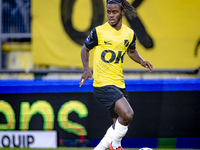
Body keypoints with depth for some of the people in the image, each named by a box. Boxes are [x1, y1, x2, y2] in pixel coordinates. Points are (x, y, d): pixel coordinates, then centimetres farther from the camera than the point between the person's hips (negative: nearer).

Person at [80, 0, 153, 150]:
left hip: (119, 84, 6)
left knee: (119, 124, 9)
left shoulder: (130, 34, 7)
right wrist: (87, 69, -7)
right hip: (102, 84, -6)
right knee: (127, 114, -23)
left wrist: (141, 61, 5)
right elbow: (85, 49, 7)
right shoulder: (99, 32, -7)